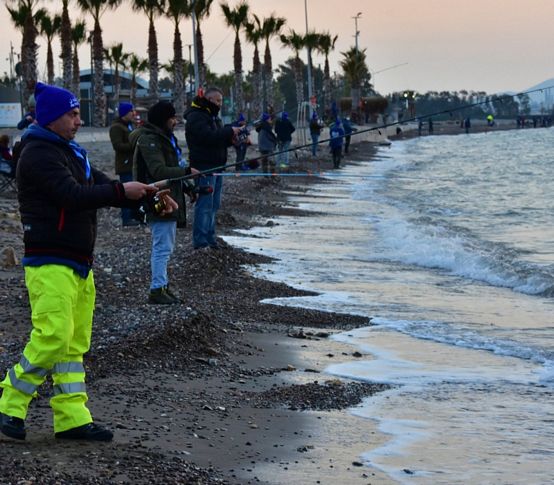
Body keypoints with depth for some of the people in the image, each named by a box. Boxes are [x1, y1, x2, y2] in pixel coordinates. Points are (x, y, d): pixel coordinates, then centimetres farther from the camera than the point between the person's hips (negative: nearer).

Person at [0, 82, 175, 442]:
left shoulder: (72, 152, 19)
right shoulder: (39, 154, -12)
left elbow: (102, 187, 18)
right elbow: (73, 195, -23)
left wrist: (150, 194, 5)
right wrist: (122, 191, -19)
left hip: (79, 264, 10)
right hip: (49, 264, -10)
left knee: (76, 344, 8)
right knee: (52, 339, -15)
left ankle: (73, 418, 10)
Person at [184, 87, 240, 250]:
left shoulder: (213, 116, 21)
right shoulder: (195, 117, -11)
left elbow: (219, 139, 25)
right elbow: (208, 136, -25)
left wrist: (230, 138, 3)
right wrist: (230, 131, -17)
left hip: (216, 167, 10)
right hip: (204, 167, -10)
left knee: (213, 205, 13)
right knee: (204, 205, -10)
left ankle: (210, 239, 19)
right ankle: (200, 242, -8)